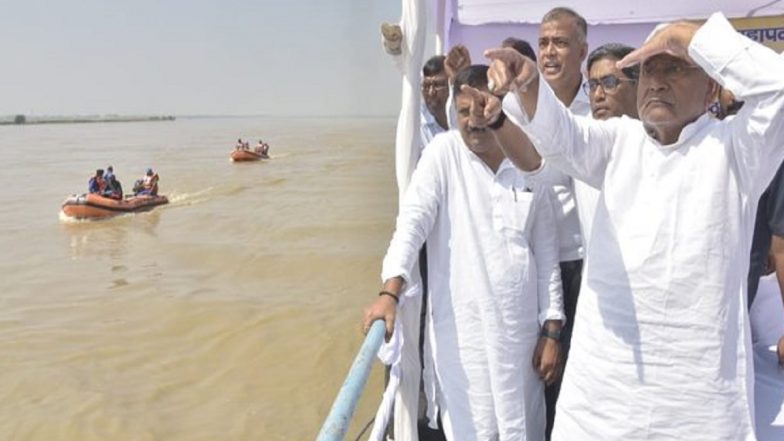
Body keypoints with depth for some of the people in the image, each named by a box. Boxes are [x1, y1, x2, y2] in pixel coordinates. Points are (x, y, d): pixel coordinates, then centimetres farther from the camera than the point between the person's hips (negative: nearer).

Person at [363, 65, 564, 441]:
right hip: (460, 332, -3)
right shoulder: (443, 152, -1)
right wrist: (390, 291, -24)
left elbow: (546, 256, 8)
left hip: (520, 332, 3)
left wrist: (551, 330, 5)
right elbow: (413, 220, -11)